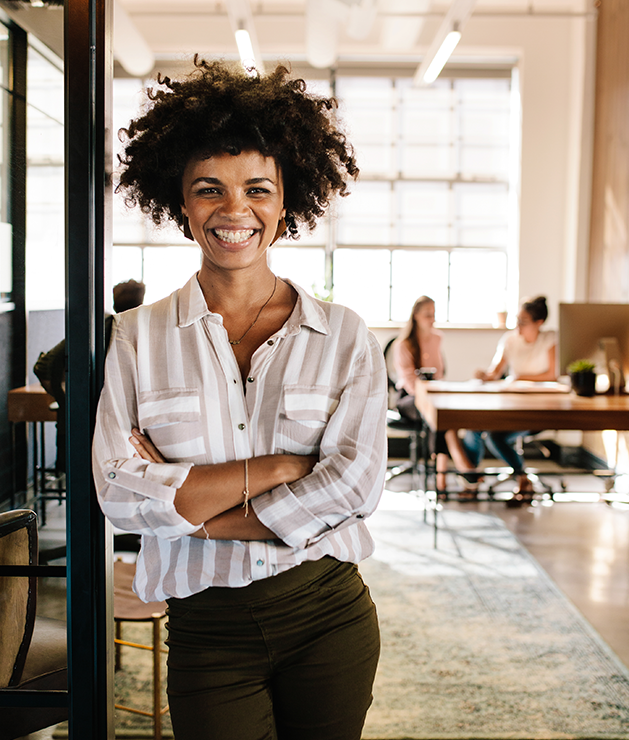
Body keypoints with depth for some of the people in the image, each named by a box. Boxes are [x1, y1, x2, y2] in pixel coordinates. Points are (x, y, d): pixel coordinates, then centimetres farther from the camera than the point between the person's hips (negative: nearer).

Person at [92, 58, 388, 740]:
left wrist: (189, 505, -13)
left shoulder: (345, 337, -2)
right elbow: (120, 495, -11)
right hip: (208, 630, 0)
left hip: (328, 615, 1)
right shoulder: (137, 338, -2)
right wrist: (278, 467, -16)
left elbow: (356, 483, -12)